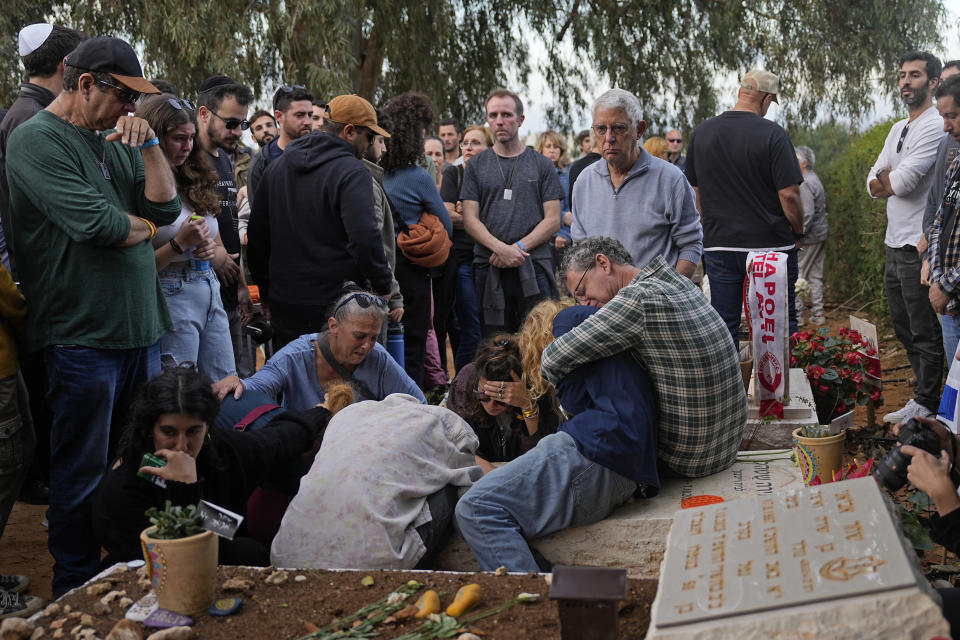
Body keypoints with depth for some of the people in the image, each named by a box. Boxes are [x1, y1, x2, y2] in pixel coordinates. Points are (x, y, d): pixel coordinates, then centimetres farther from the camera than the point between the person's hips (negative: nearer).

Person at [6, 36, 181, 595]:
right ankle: (77, 590, 17)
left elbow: (166, 207, 7)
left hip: (140, 329, 7)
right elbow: (96, 223, -20)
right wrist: (143, 226, -1)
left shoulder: (117, 141, 15)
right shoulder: (38, 140, -9)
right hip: (81, 335, -7)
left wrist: (148, 144, -4)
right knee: (83, 475, 3)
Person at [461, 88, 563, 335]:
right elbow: (470, 220, 4)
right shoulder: (476, 166, 11)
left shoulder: (542, 165, 9)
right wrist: (501, 248, -12)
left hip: (534, 268, -1)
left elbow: (553, 220, 3)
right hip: (489, 268, 1)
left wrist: (519, 247, -11)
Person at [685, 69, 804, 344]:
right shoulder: (772, 134, -11)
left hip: (718, 244, 4)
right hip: (771, 245, -3)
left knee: (723, 326, 8)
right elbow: (789, 194, -13)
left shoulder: (700, 133, 4)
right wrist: (798, 231, 4)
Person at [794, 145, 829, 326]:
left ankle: (796, 315, -5)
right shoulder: (815, 180, 16)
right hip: (821, 234, 10)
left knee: (797, 274, -6)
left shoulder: (805, 184, -16)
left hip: (809, 237, -10)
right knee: (815, 276, 13)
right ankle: (818, 313, 17)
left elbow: (807, 214, -23)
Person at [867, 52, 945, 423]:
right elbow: (873, 185, 11)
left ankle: (926, 404, 8)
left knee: (924, 331, -1)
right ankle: (926, 393, 27)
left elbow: (901, 182, -21)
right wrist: (892, 180, -9)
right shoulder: (898, 129, 17)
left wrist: (886, 178, 0)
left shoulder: (935, 126, -12)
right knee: (903, 328, 16)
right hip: (894, 243, 10)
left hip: (919, 245, -10)